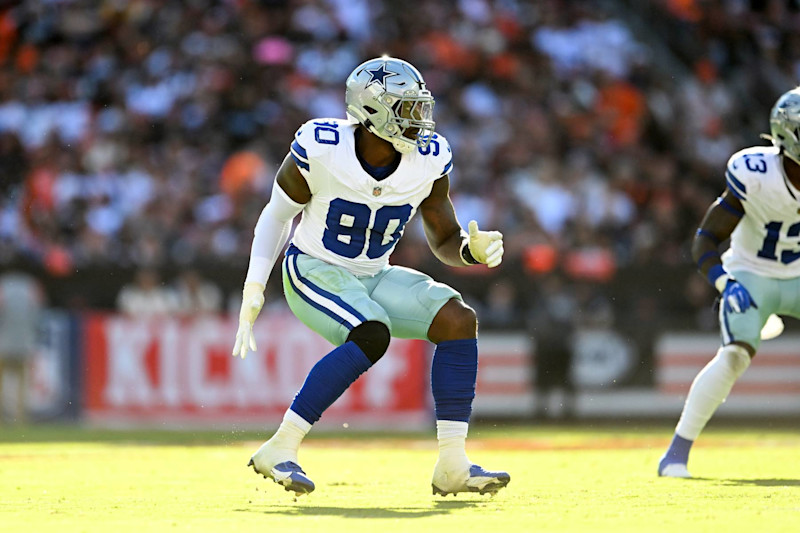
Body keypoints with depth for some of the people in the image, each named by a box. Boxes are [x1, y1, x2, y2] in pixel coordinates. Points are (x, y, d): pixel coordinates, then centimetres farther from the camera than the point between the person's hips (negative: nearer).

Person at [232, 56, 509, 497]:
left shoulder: (429, 160, -9)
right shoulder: (321, 148, -21)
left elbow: (445, 242, 1)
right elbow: (278, 214, -5)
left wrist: (473, 249, -23)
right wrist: (253, 290, -9)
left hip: (372, 279, 5)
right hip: (314, 273, -5)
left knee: (458, 320, -16)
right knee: (372, 336, -33)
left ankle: (452, 465, -13)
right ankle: (279, 450, -26)